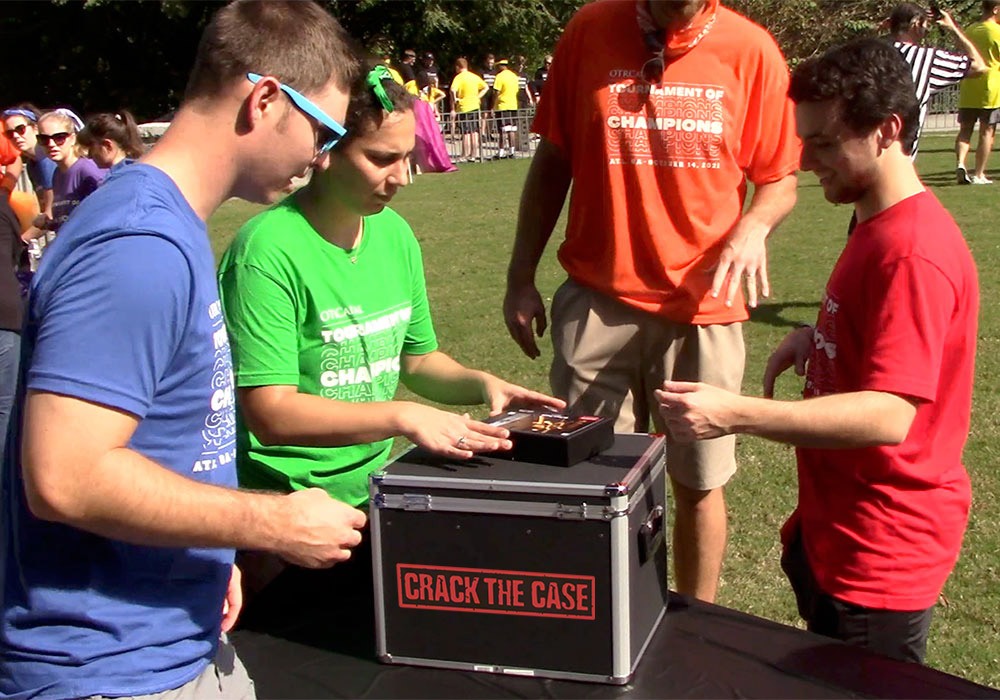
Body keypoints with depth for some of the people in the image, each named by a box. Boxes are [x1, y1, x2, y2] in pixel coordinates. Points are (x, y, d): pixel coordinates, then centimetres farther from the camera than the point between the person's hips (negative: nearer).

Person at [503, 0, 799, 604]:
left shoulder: (750, 50, -2)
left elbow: (780, 180, 5)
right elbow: (552, 163, 7)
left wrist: (752, 227, -17)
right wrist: (520, 280, 7)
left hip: (703, 304, 0)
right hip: (596, 299, 1)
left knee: (699, 483, 7)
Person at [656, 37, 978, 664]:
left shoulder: (914, 253, -24)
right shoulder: (877, 226, 9)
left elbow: (890, 416, -30)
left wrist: (735, 414, -36)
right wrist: (817, 337, 6)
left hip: (881, 553, -10)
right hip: (832, 529, 10)